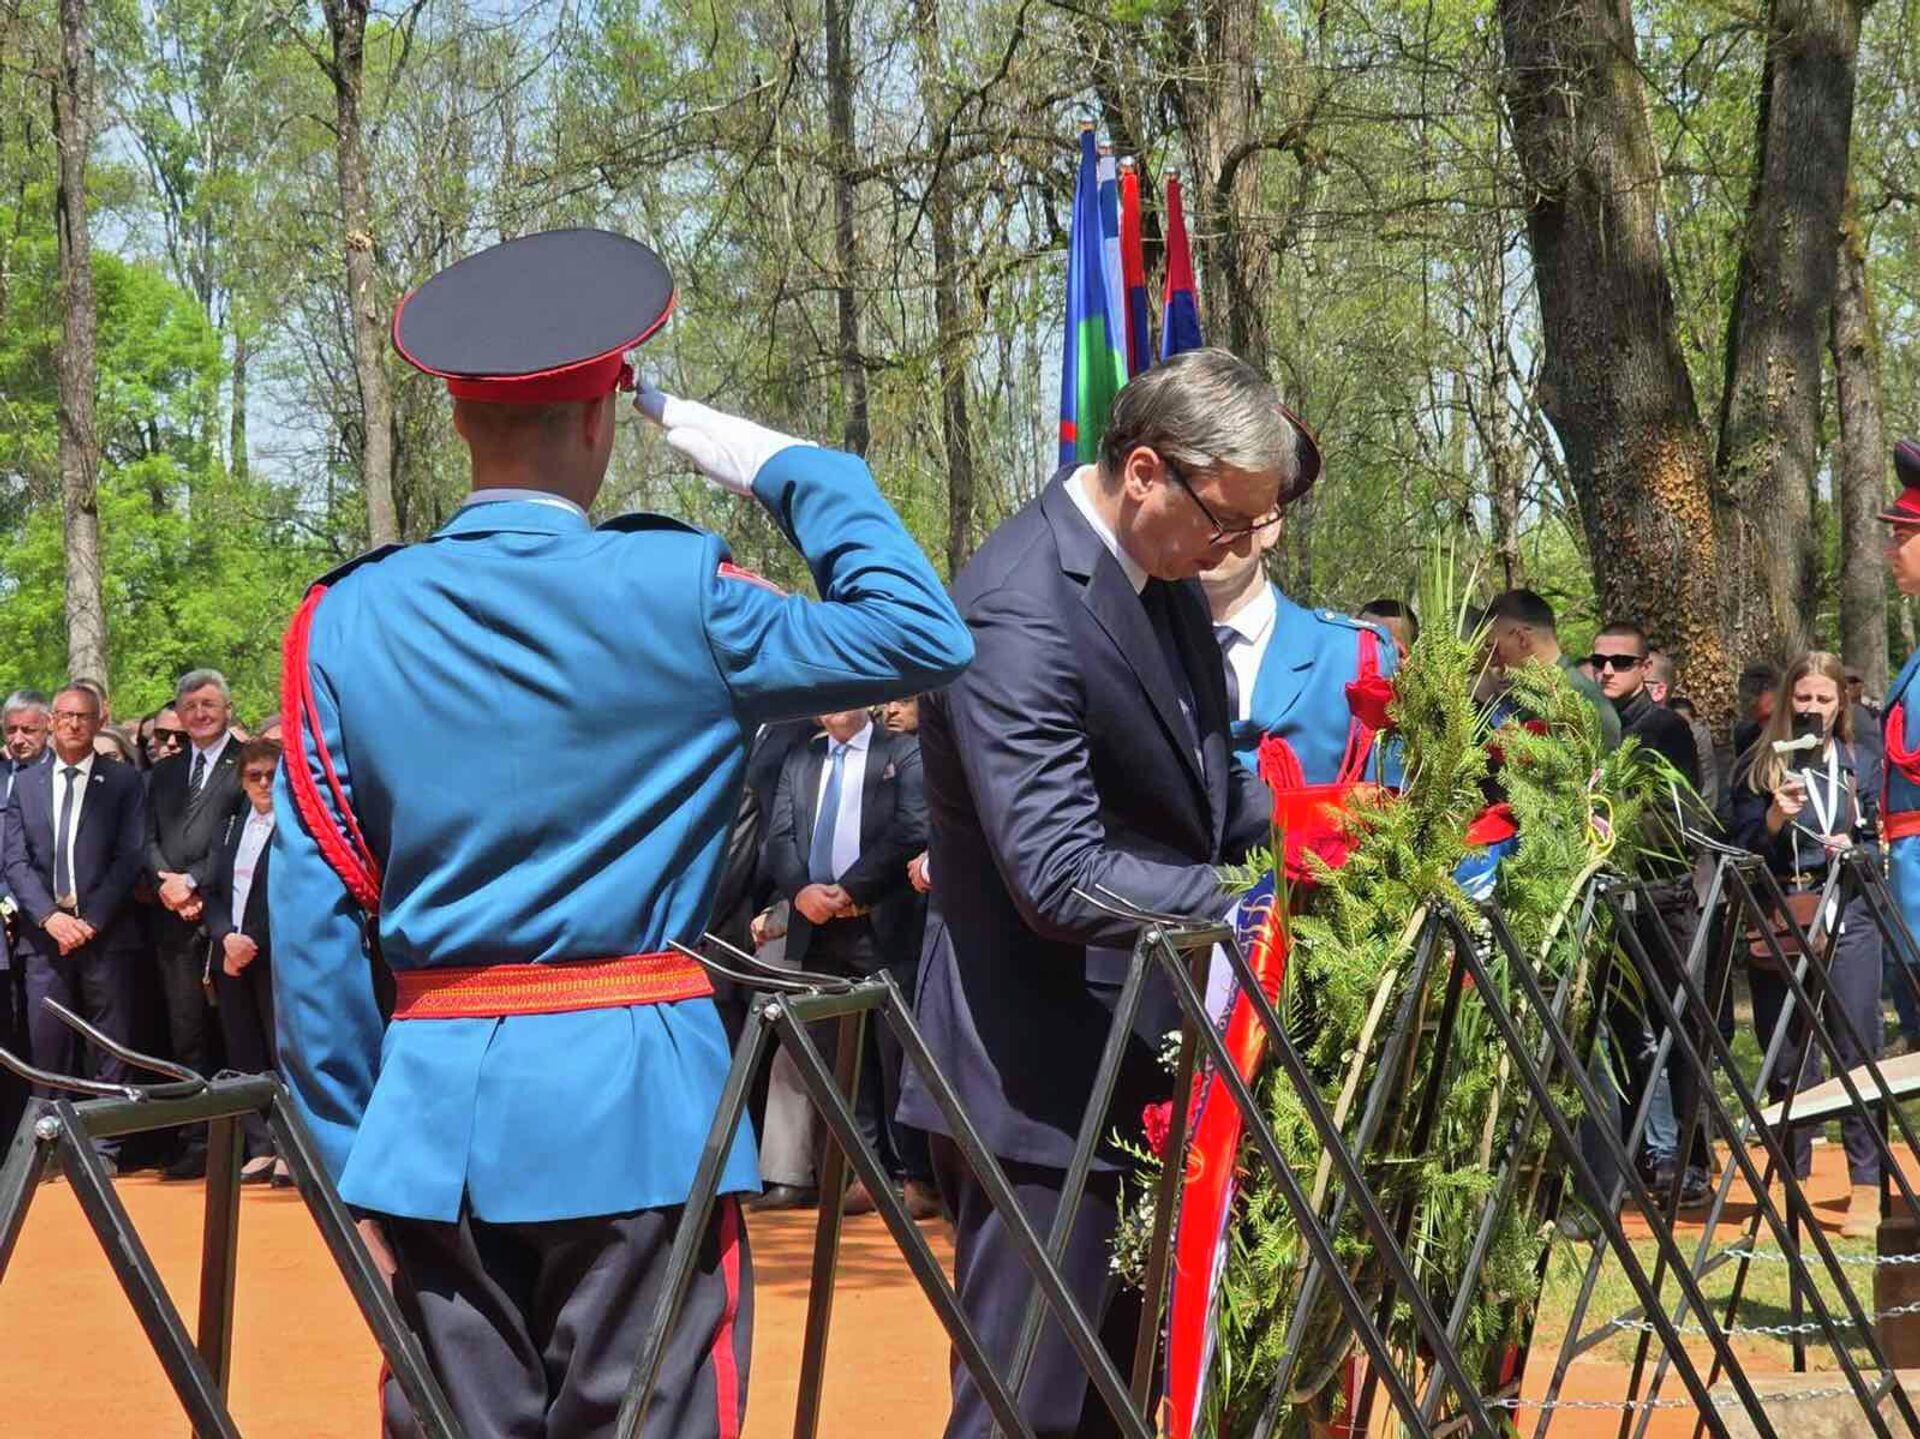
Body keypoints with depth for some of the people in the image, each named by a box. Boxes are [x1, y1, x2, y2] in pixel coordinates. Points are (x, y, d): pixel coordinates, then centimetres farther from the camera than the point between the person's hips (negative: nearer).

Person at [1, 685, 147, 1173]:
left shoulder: (122, 781, 4)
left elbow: (129, 857, -3)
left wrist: (91, 920, -11)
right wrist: (50, 916, -9)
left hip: (105, 932, -2)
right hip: (44, 932, 2)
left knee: (110, 1047, 0)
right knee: (47, 1043, 0)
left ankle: (105, 1147, 5)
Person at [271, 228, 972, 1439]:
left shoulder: (346, 622, 1)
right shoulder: (673, 592, -7)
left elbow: (316, 920, 1)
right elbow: (923, 638, -1)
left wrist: (346, 1157, 8)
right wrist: (792, 470, 5)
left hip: (436, 1105, 3)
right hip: (633, 1097, -3)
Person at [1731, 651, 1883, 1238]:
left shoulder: (1861, 765, 12)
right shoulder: (1758, 766, 8)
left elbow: (1877, 845, 15)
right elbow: (1741, 852, 3)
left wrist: (1852, 851, -6)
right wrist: (1775, 820, -14)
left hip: (1846, 920, 0)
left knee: (1856, 1051, -6)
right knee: (1786, 1058, 5)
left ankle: (1866, 1187, -3)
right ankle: (1791, 1184, 16)